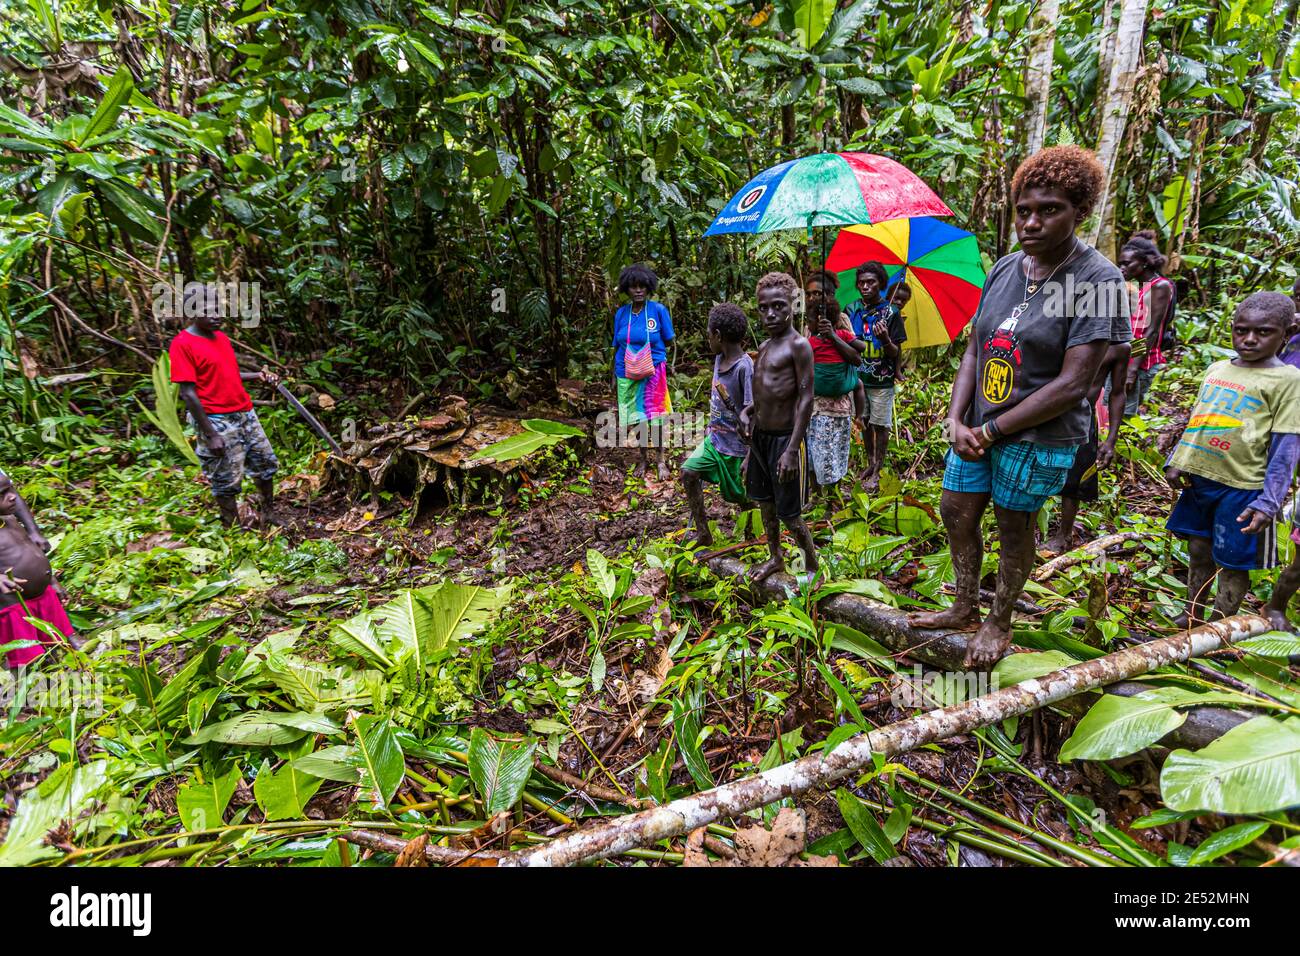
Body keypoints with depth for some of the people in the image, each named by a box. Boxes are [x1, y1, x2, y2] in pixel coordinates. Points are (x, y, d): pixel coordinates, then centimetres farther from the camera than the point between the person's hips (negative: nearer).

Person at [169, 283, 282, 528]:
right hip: (217, 421, -8)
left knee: (267, 464, 15)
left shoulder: (221, 337, 10)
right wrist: (210, 434, -17)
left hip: (245, 413, 8)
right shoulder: (182, 344, -12)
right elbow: (188, 393, -15)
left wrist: (258, 376, 4)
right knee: (226, 482, 2)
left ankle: (269, 515, 32)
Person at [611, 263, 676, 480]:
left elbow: (671, 342, 3)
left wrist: (671, 363, -6)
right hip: (628, 374, 2)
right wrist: (614, 377, 11)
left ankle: (660, 461, 16)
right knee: (638, 418, 9)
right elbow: (617, 347, 9)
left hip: (653, 372, -2)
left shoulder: (659, 310, -5)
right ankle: (642, 459, 24)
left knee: (653, 418, 1)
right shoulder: (621, 313, 3)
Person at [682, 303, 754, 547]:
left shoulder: (745, 367, -23)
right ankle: (703, 533, 2)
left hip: (737, 448, -7)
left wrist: (750, 457, -22)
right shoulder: (719, 359, 2)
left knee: (738, 495, 6)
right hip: (714, 440, 7)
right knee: (689, 471, -8)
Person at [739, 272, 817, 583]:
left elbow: (806, 398, -17)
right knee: (765, 502, 20)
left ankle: (812, 566, 24)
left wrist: (792, 449, -21)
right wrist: (748, 410, 0)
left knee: (789, 514, 1)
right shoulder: (764, 347, 10)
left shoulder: (798, 345, -13)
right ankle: (775, 558, 39)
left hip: (784, 439, -8)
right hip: (759, 436, 8)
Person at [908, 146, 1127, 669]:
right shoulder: (1004, 268, 3)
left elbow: (1071, 385, -20)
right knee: (956, 513, 13)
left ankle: (999, 623, 31)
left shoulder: (1097, 279, -15)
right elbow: (974, 350, 4)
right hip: (979, 427, 6)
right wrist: (957, 420, -9)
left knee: (1014, 529, 9)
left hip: (1038, 435, -6)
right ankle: (965, 607, 34)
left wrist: (992, 430, -17)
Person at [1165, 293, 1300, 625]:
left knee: (1233, 562, 6)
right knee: (1198, 550, 17)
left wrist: (1268, 502, -18)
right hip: (1198, 477, 6)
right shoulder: (1216, 370, 9)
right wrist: (1176, 462, 8)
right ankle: (1192, 617, 33)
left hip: (1241, 488, -5)